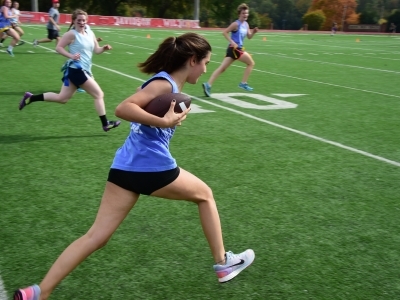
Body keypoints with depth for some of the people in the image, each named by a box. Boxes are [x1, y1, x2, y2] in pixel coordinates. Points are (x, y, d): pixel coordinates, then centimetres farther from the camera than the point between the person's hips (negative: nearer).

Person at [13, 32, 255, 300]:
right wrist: (165, 122, -26)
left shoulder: (169, 83, 14)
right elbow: (122, 109, -23)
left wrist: (171, 117, 3)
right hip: (153, 169, -8)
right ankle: (223, 264, 33)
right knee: (205, 195, 19)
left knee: (97, 237, 6)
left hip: (125, 168, 8)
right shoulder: (165, 84, -12)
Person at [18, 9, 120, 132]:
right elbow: (58, 47, -10)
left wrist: (104, 48, -5)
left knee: (62, 98, 12)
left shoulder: (90, 33, 13)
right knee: (99, 94, -5)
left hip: (82, 70, 9)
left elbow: (96, 50, 15)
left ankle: (30, 98, 19)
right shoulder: (72, 34, -9)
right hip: (76, 70, -9)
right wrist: (71, 56, -23)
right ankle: (105, 124, 2)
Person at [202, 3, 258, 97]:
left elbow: (249, 37, 23)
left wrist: (253, 32, 3)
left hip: (238, 49, 8)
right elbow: (224, 32, -13)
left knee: (222, 68, 1)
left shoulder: (246, 24, 16)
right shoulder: (236, 24, -10)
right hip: (235, 49, -8)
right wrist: (232, 42, -22)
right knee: (251, 63, 1)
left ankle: (208, 85, -4)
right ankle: (243, 83, 5)